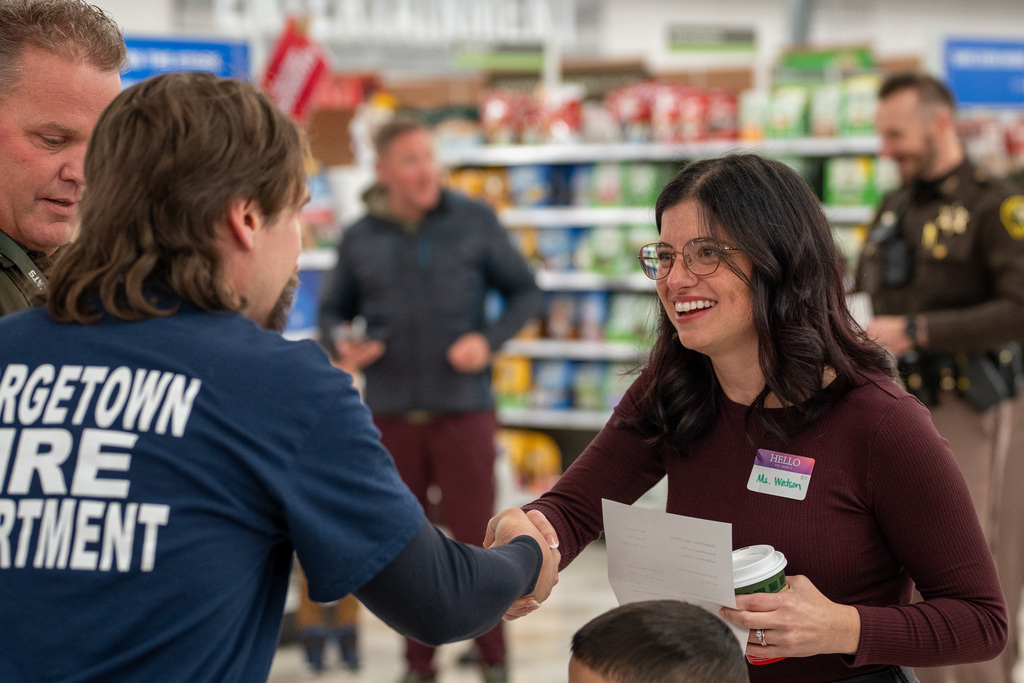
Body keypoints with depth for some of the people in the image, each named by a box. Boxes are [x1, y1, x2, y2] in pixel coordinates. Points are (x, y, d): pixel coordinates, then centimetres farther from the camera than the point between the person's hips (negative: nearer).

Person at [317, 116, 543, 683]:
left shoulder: (474, 221, -1)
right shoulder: (360, 239, 4)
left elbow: (524, 291, 4)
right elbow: (332, 311, 14)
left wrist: (489, 340, -12)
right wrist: (342, 344, -8)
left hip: (464, 408, -2)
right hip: (391, 414, 2)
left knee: (475, 535, -1)